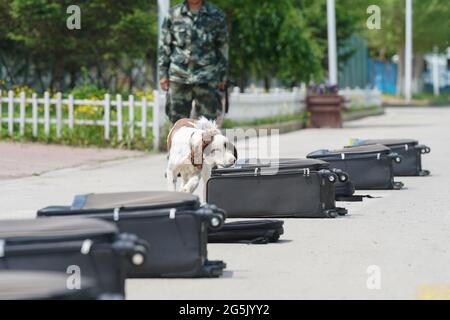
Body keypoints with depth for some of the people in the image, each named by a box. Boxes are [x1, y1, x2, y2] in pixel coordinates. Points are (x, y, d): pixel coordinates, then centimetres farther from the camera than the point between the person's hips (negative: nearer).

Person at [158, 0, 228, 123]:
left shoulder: (217, 15, 3)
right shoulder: (173, 14, 5)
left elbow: (223, 47, 9)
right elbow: (164, 45, 9)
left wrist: (222, 76, 7)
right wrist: (163, 74, 4)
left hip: (206, 77, -1)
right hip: (179, 76, 1)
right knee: (178, 119, 5)